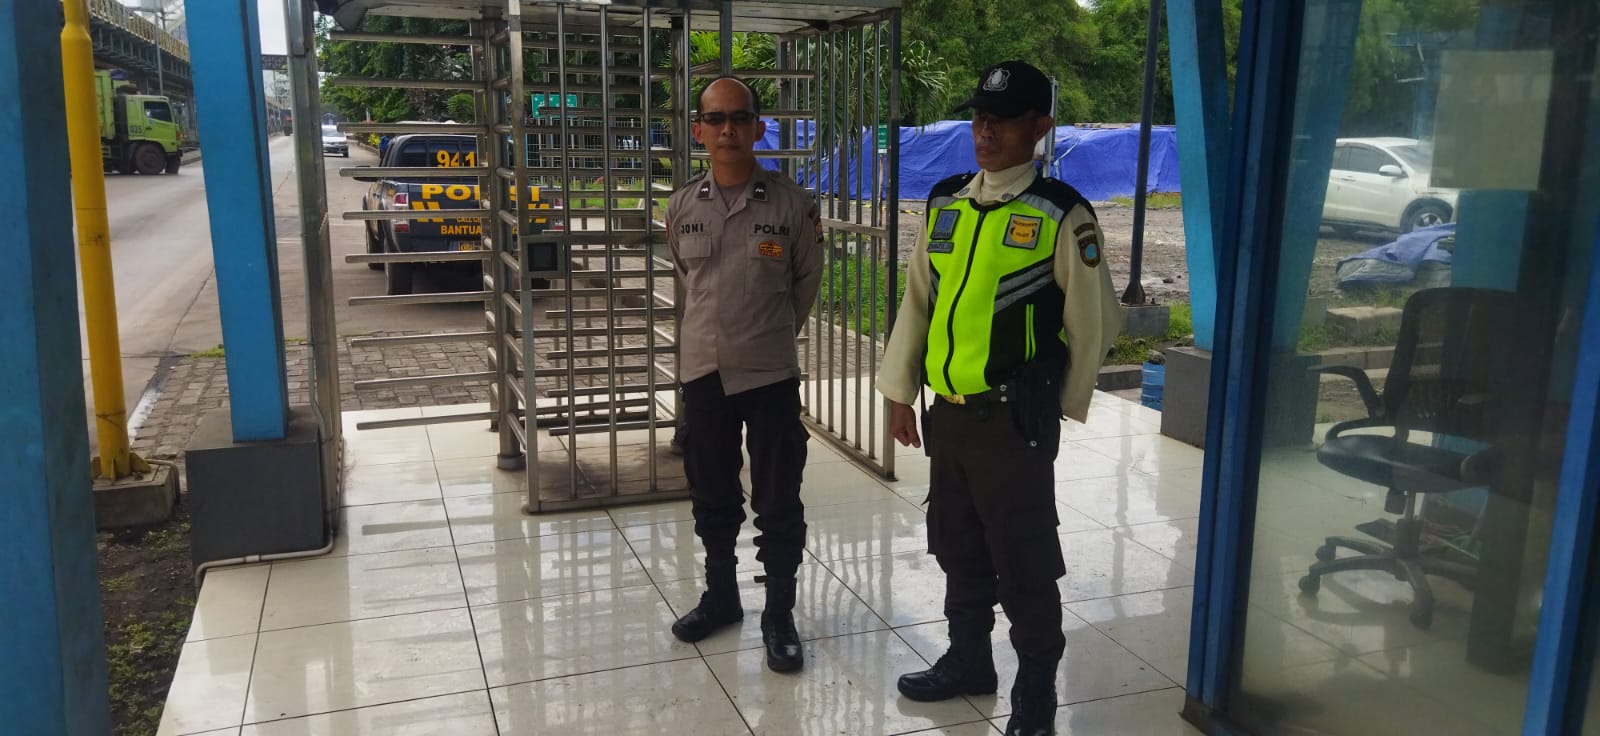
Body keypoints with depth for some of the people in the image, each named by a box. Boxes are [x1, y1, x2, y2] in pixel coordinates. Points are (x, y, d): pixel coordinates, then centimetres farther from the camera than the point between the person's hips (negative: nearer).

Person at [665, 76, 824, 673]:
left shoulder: (791, 203, -8)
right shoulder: (682, 207, 1)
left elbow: (807, 280, 6)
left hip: (771, 374, -3)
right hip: (702, 371, 3)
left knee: (778, 504, 4)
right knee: (712, 497, 16)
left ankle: (779, 617, 19)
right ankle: (720, 597, 35)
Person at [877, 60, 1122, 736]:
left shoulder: (1063, 215, -9)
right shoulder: (945, 202, 7)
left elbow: (1095, 324, -3)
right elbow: (917, 301, 12)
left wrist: (1057, 408, 4)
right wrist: (900, 392, 11)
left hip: (1012, 420, -5)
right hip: (947, 412, 6)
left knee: (1023, 562, 5)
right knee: (957, 548, 19)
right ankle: (968, 660, 39)